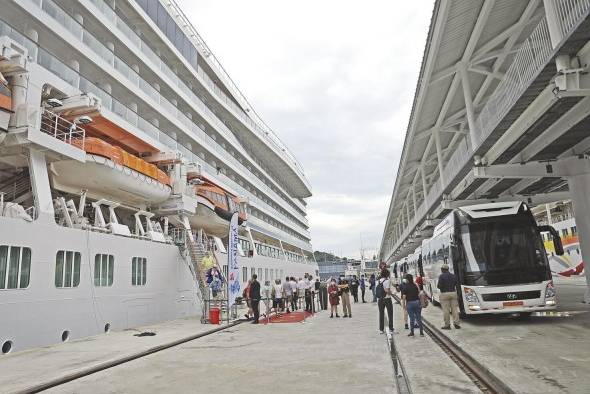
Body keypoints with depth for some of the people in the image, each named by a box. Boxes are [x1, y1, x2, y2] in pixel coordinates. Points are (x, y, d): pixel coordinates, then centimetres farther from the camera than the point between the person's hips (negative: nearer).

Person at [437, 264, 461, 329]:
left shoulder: (441, 276, -8)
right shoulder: (453, 276, 9)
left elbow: (439, 286, -12)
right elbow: (457, 285, 11)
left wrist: (437, 285, 7)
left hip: (444, 294, -5)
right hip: (453, 293, 5)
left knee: (446, 310, 0)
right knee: (455, 309, 8)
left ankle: (447, 325, 4)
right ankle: (456, 323, 8)